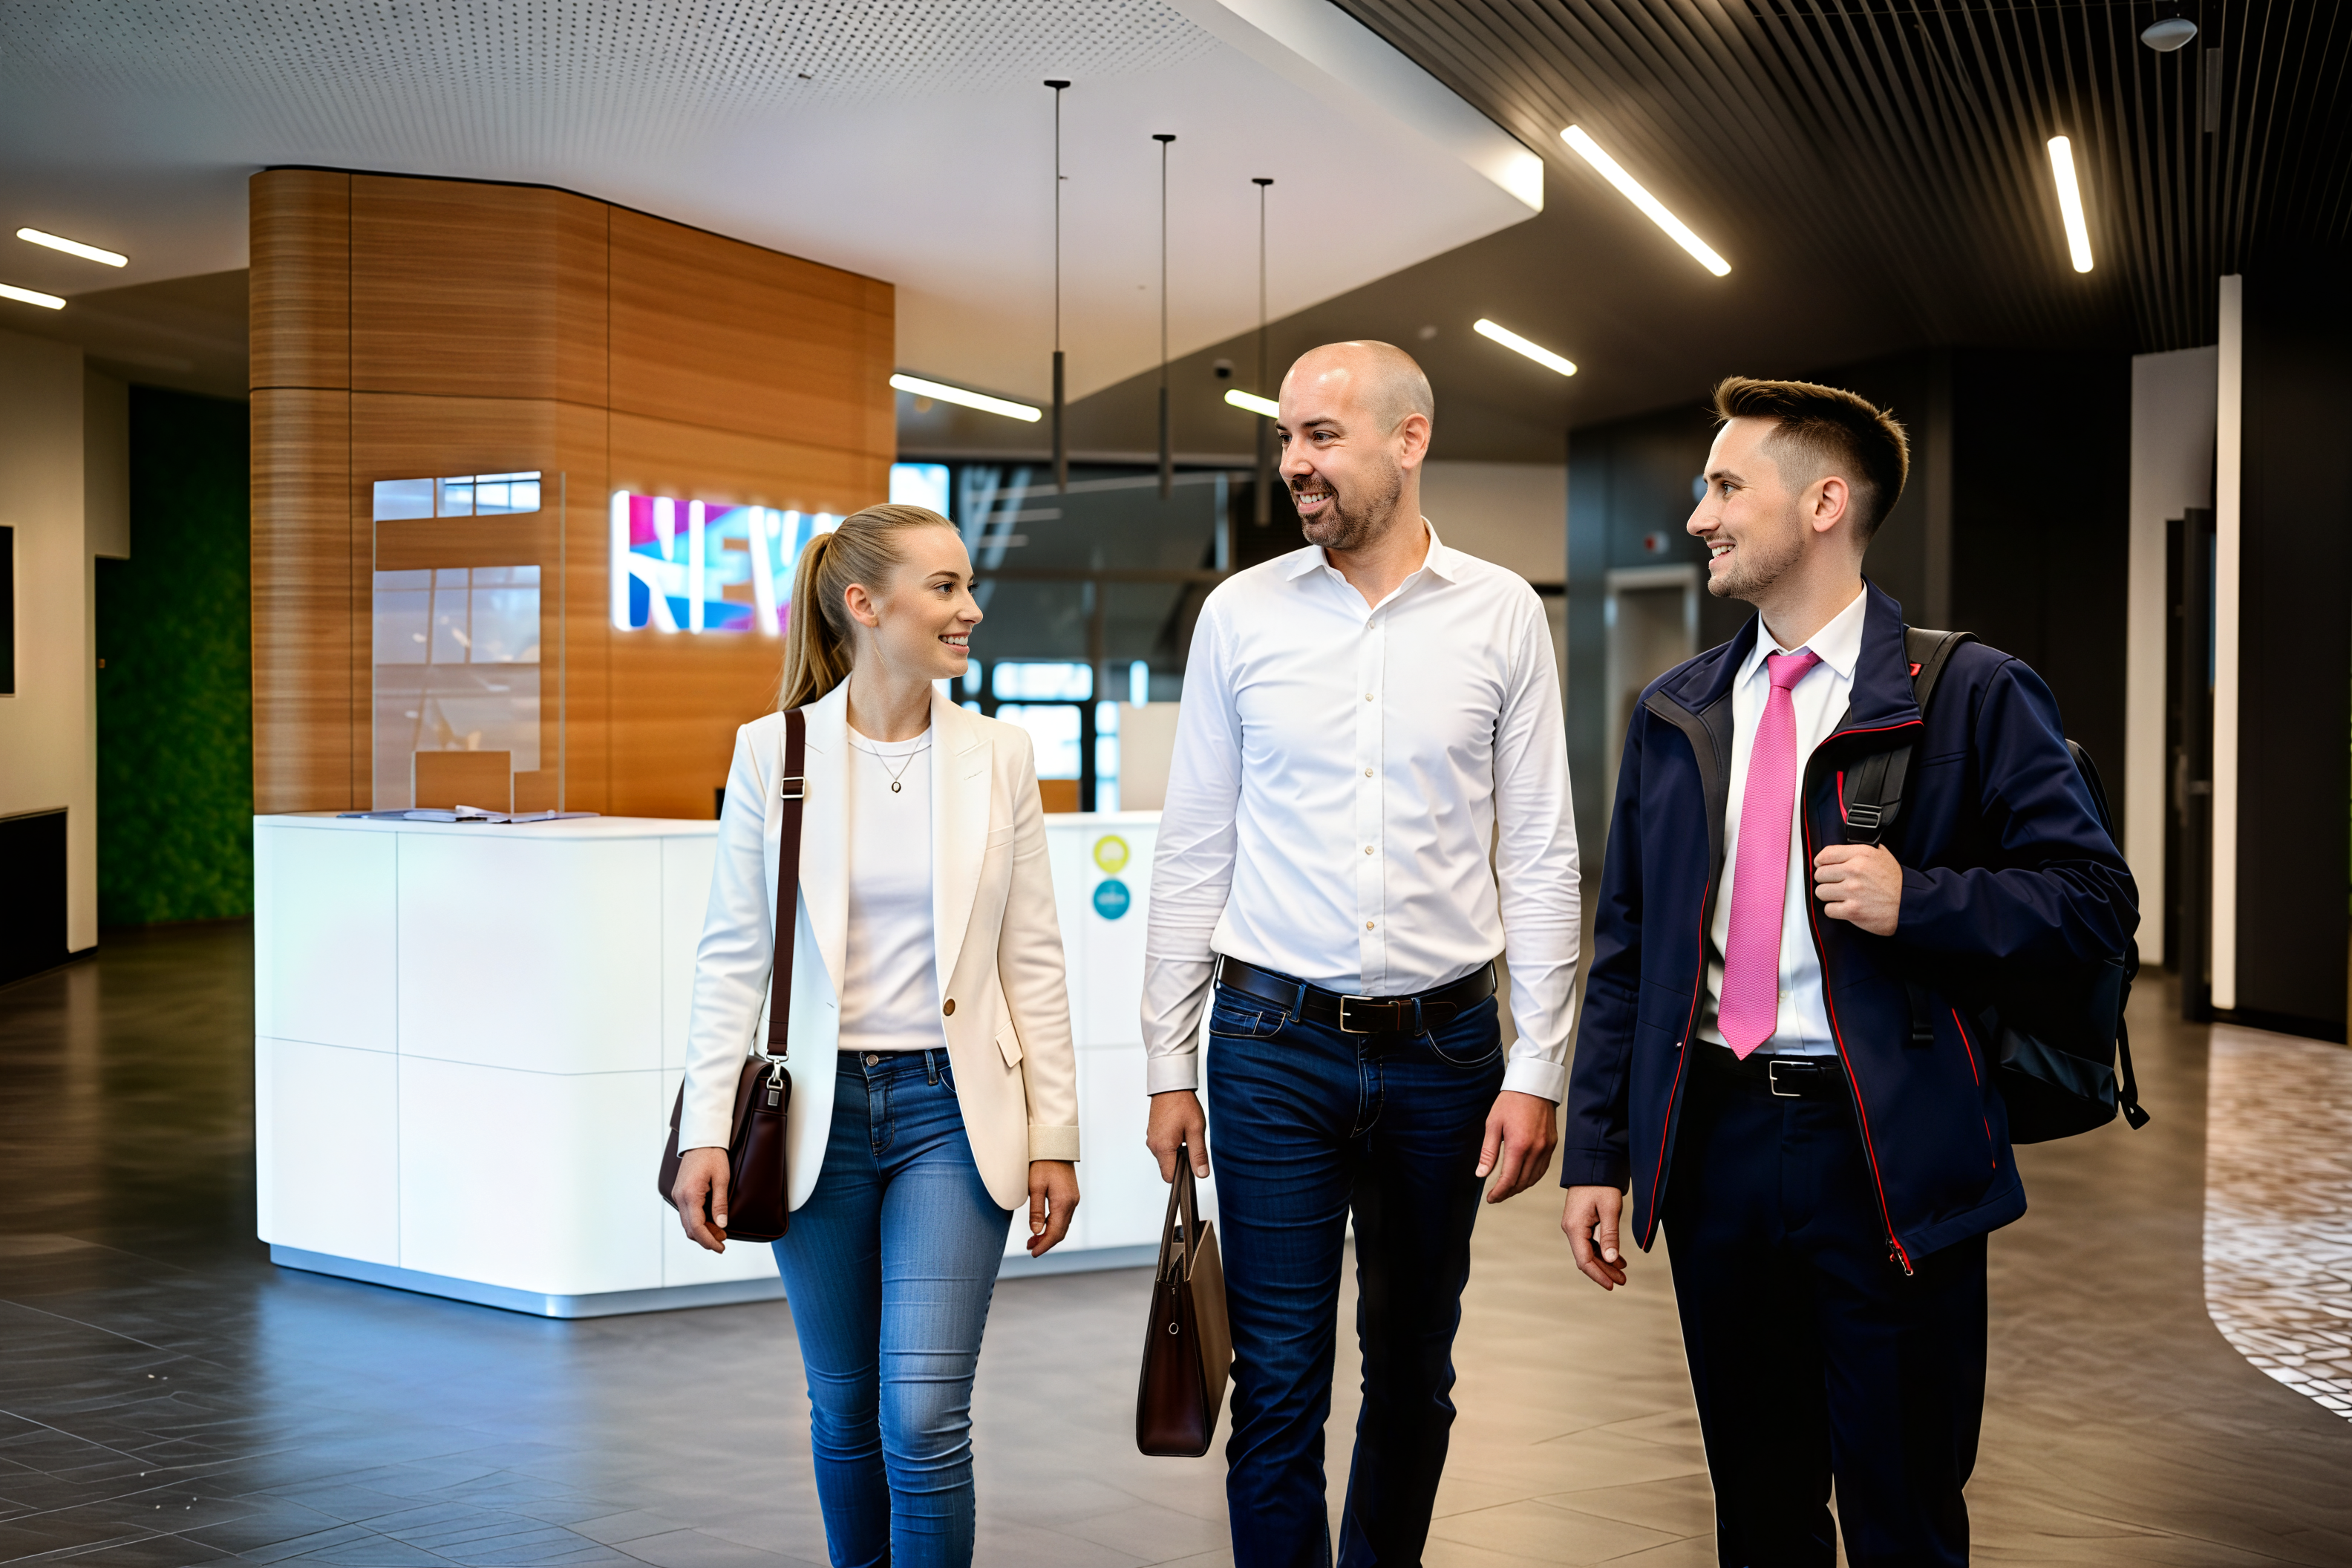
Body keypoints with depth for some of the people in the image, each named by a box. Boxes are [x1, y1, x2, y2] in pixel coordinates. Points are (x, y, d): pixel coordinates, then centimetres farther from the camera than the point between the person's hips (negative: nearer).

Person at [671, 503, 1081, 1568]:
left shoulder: (999, 756, 1)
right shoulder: (773, 750, -1)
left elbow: (1032, 960, 4)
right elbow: (732, 954, 0)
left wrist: (1054, 1138, 2)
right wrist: (708, 1129, -6)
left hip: (952, 1111, 0)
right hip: (819, 1112, 1)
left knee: (924, 1416, -8)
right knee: (845, 1409, 13)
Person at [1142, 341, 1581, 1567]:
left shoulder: (1503, 617, 0)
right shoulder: (1242, 613, 1)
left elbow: (1538, 860, 1)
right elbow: (1194, 853, 5)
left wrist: (1537, 1070, -4)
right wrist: (1170, 1064, 3)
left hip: (1444, 1044, 1)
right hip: (1275, 1041, 0)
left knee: (1413, 1373, 14)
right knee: (1278, 1385, 2)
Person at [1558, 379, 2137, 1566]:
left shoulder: (1970, 695, -4)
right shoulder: (1675, 712, 9)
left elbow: (2095, 896, -4)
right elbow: (1623, 948, 10)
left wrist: (1918, 900, -19)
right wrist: (1594, 1153, 6)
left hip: (1889, 1157, -4)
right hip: (1714, 1143, 4)